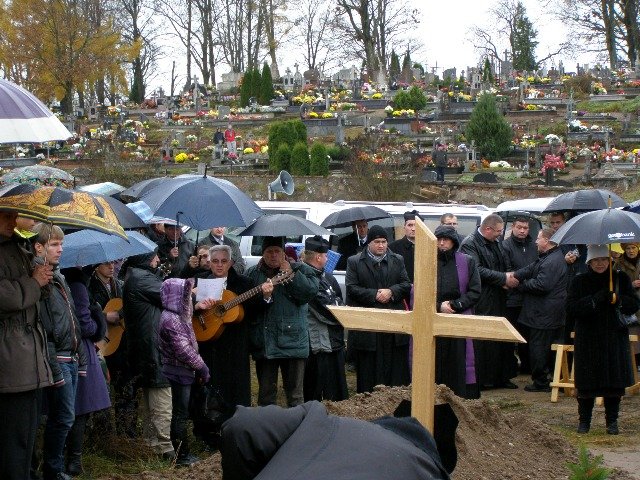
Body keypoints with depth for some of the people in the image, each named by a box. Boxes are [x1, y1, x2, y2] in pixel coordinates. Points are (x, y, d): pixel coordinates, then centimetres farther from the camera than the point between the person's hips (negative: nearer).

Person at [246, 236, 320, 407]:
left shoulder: (300, 270, 5)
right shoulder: (252, 274, 10)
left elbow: (311, 291, -11)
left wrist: (290, 274, -12)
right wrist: (263, 298, -16)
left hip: (292, 340, -2)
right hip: (264, 343, 2)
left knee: (295, 394, 3)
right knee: (265, 393, 10)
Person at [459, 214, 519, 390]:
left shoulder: (496, 243, 14)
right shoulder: (470, 244, -12)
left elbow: (504, 266, 22)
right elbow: (478, 270, -20)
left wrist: (507, 279, -1)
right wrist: (503, 279, -18)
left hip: (498, 301, 8)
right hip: (482, 303, -8)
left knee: (501, 341, 11)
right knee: (481, 342, -4)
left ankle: (501, 377, 18)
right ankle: (482, 379, 2)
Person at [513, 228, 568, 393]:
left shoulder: (552, 262, -22)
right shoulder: (547, 257, 14)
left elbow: (541, 285, -26)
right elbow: (530, 269, 10)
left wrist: (521, 285, -11)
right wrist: (513, 275, -5)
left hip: (543, 315, -11)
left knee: (538, 347, -1)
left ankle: (540, 382, 5)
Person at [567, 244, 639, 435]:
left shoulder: (621, 279, 4)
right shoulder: (580, 282, 0)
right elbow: (571, 308, -11)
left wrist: (617, 299, -19)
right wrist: (596, 299, -20)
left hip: (615, 339, 1)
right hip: (588, 339, -1)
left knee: (615, 381, 3)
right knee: (586, 383, 2)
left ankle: (612, 421, 15)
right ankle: (584, 420, 16)